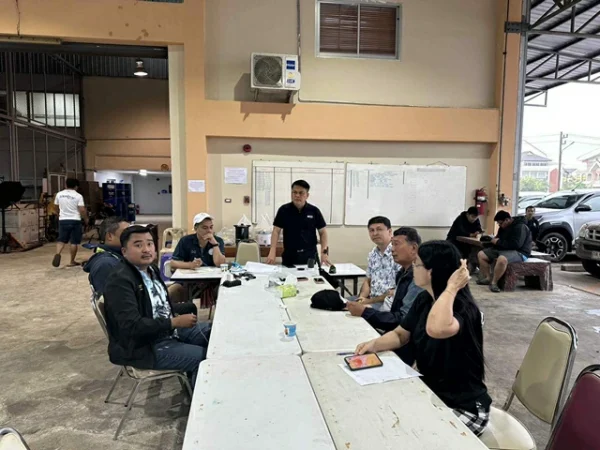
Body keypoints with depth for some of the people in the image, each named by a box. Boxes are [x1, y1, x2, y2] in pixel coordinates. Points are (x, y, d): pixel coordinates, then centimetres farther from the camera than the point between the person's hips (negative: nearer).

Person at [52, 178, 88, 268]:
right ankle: (72, 262, 9)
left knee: (61, 239, 13)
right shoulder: (78, 196, -9)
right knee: (74, 242, 4)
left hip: (63, 220, 4)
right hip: (75, 221, -4)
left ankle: (57, 253, -14)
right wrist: (86, 219, 4)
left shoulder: (59, 194, 5)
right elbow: (82, 210, -13)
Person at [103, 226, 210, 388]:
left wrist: (192, 307, 1)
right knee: (204, 358, -15)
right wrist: (175, 322, -27)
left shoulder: (151, 269, 7)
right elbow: (133, 326, -29)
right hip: (144, 347, -9)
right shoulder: (120, 281, -22)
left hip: (168, 330, 9)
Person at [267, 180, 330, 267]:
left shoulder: (314, 211, 0)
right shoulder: (283, 210, -1)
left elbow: (323, 232, 4)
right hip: (289, 256, 0)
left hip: (310, 256, 1)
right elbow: (276, 231, -2)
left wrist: (324, 252, -7)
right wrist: (272, 252, -13)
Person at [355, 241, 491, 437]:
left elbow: (436, 329, -51)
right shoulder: (424, 300, -3)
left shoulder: (464, 309, -28)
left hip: (464, 407, -7)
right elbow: (400, 335, 9)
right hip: (429, 392, 7)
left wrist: (451, 288, -37)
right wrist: (375, 344, -12)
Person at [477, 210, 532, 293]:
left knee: (502, 259, -42)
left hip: (519, 252, -10)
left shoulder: (520, 227, -17)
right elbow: (499, 238, 24)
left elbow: (516, 244, -27)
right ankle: (487, 278, -1)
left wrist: (498, 242, -20)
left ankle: (494, 282, -27)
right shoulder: (503, 227, 12)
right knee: (481, 254, 1)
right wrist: (494, 240, -1)